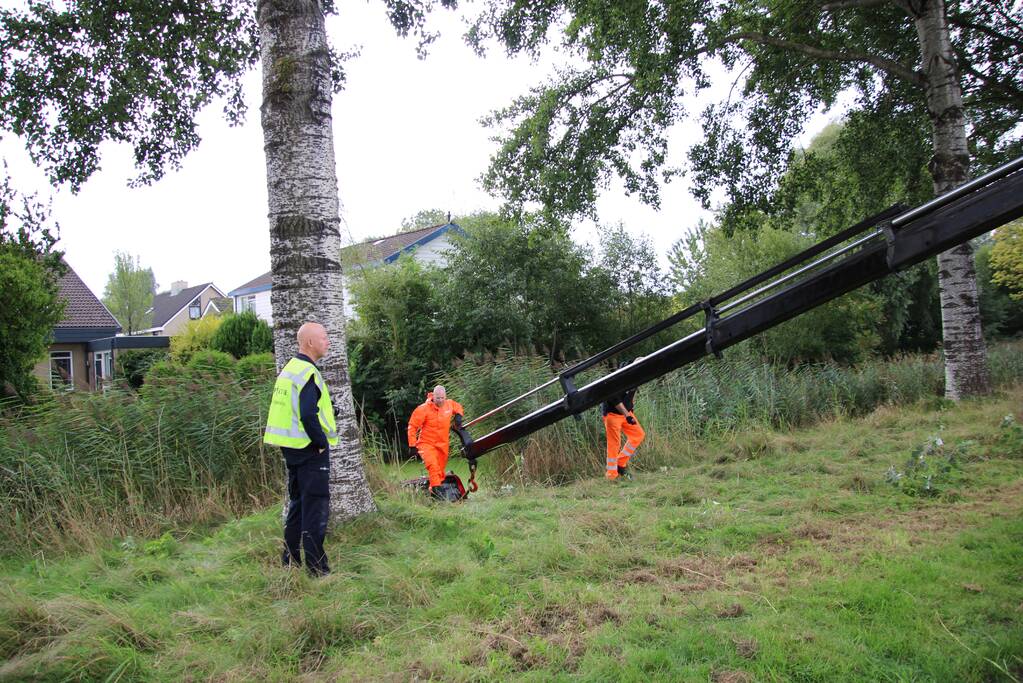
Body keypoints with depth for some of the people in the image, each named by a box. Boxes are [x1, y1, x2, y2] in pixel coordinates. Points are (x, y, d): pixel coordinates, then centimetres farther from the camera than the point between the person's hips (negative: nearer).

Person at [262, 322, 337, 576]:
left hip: (292, 448, 10)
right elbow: (308, 416, -27)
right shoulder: (308, 373, -18)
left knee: (297, 503, 18)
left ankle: (290, 560, 26)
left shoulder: (289, 369, 13)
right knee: (316, 507, -3)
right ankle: (317, 567, 1)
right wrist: (323, 442, -15)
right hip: (310, 450, -10)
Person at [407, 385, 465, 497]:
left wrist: (459, 415, 3)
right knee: (433, 466, -27)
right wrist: (412, 445, -9)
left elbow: (458, 407, 26)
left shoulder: (450, 404, 0)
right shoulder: (423, 409, -15)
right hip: (427, 444, -5)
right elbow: (412, 426, -8)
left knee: (440, 471, 11)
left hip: (443, 445, 5)